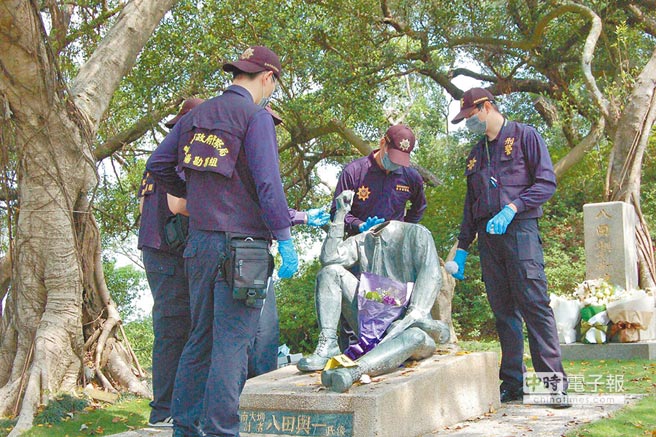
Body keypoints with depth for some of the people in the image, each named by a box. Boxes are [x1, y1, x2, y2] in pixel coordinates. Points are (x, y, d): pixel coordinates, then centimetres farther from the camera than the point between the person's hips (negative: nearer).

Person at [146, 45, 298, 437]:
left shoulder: (196, 115, 15)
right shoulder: (256, 116, -7)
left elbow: (158, 164, 16)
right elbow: (268, 182, -15)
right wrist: (285, 240, -13)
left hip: (199, 240, 7)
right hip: (241, 244, -7)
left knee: (201, 338, 15)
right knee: (232, 343, -4)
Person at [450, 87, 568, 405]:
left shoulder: (524, 136, 5)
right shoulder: (476, 153, 24)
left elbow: (547, 182, -5)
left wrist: (512, 207, -17)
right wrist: (462, 248, 20)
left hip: (520, 229, -6)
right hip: (487, 235, 6)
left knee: (533, 303, -12)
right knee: (503, 310, 3)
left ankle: (553, 380, -9)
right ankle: (513, 383, 5)